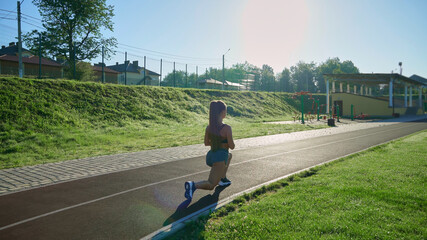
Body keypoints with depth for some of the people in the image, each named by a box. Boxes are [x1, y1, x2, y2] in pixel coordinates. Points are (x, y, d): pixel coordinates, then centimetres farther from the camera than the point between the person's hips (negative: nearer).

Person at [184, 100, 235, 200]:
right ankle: (193, 185, -28)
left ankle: (223, 178, 31)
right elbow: (232, 146, -11)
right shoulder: (227, 128, -17)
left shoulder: (209, 127, 1)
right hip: (220, 158, -7)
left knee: (229, 155, 37)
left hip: (210, 156, 7)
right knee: (211, 186, -1)